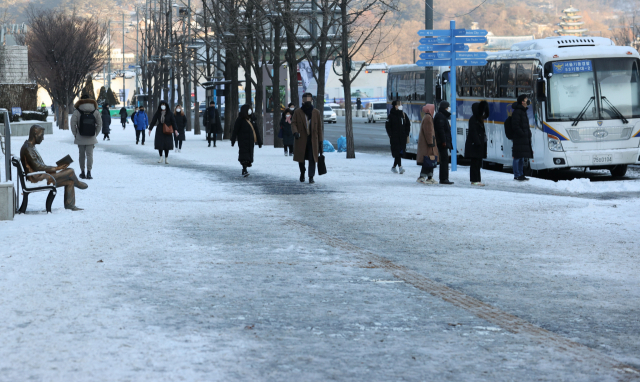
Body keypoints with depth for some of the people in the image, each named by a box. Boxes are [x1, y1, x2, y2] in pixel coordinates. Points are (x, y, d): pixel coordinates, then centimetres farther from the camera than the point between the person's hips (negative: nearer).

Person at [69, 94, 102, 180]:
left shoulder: (77, 111, -5)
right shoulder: (95, 111, 1)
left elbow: (73, 124, -7)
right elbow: (99, 124, 4)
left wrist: (75, 134, 4)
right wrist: (95, 135, 12)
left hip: (80, 138, 0)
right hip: (91, 138, 1)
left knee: (82, 155, 11)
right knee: (90, 154, 0)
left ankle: (82, 172, 16)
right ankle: (89, 172, -12)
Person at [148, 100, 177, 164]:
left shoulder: (169, 113, -4)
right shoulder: (158, 113, 0)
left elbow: (173, 121, -4)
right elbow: (153, 120, 0)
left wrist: (175, 129, -12)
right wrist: (150, 129, -5)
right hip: (159, 130, 1)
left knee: (166, 144, -6)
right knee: (159, 144, -3)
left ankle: (166, 158, 4)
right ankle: (161, 157, 12)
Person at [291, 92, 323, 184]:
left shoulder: (317, 113, 7)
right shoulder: (297, 112, 6)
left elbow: (319, 128, 8)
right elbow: (293, 123, 1)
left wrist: (320, 141, 5)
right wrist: (295, 132, -20)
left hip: (313, 139, 0)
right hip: (301, 139, 0)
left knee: (312, 159, -8)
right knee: (301, 158, 7)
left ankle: (311, 177, -6)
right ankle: (302, 172, 33)